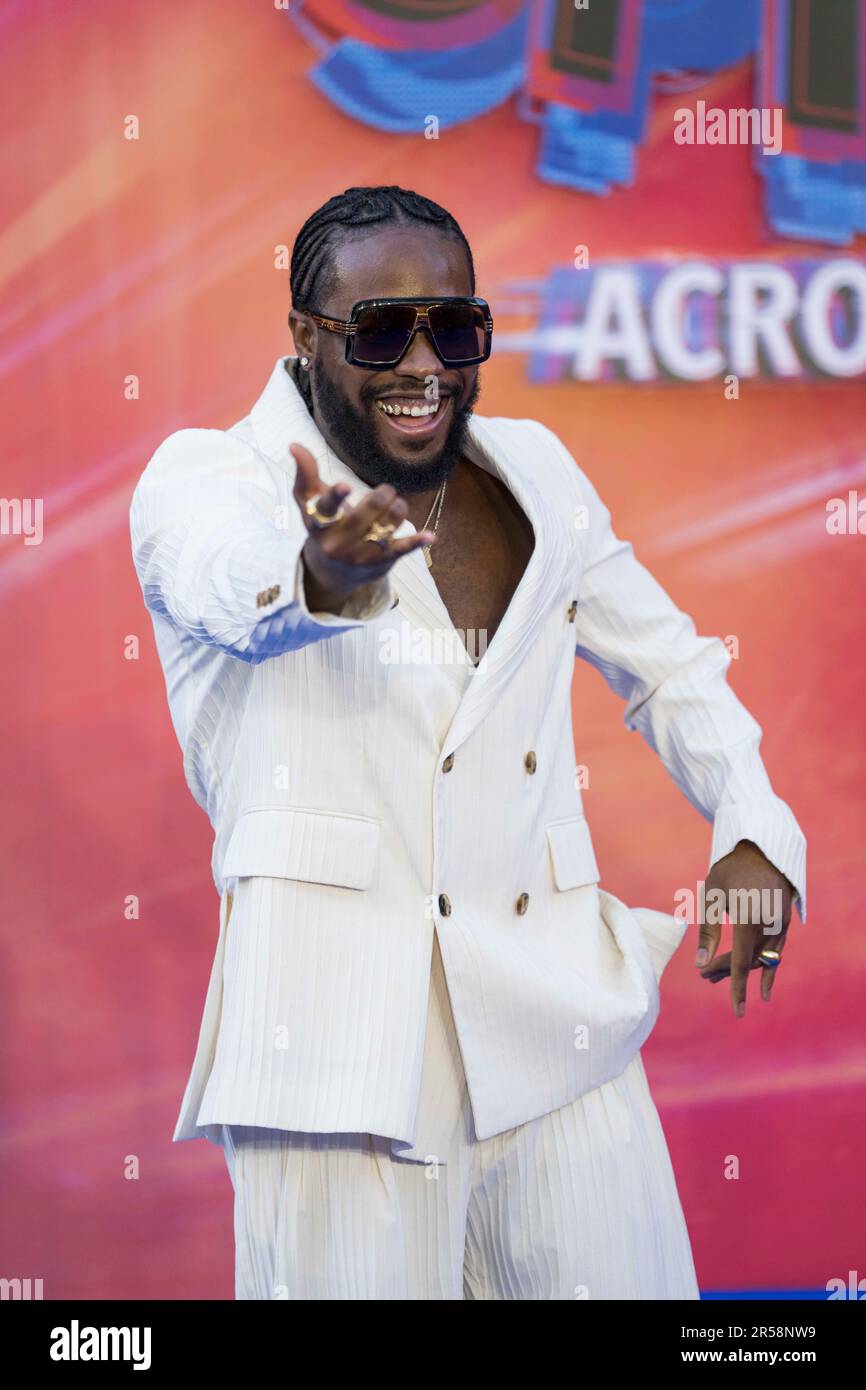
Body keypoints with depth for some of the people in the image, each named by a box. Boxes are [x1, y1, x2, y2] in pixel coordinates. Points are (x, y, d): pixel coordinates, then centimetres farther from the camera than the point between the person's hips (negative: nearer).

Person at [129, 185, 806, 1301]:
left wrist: (756, 834, 8)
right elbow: (225, 578, -26)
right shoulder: (203, 475, -1)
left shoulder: (533, 469, 15)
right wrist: (320, 572, -49)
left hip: (558, 1022, 5)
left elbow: (671, 666, 25)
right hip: (343, 1035, -4)